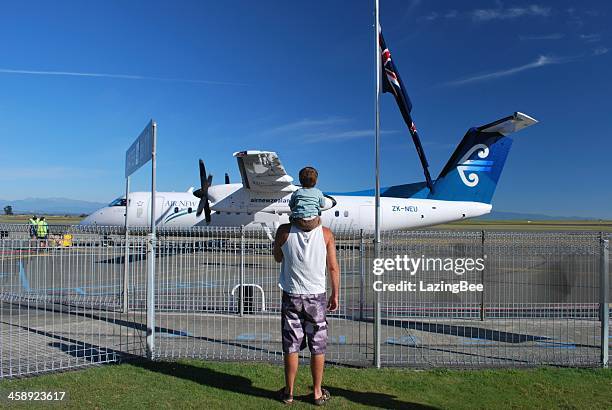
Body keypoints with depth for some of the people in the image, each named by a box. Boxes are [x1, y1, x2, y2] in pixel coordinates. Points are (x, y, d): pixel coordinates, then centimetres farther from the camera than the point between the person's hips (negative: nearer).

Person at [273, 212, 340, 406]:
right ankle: (317, 393, 24)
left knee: (291, 346, 10)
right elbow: (333, 268, -3)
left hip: (291, 297, 0)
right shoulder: (326, 234, -8)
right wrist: (335, 295, 9)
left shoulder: (284, 231, -10)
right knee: (318, 347, 12)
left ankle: (289, 392, 24)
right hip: (316, 297, 0)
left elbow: (278, 258, 7)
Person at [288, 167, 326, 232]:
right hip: (313, 224, 0)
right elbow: (322, 205, 18)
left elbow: (291, 207, 10)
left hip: (298, 222, 0)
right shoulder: (318, 193, 4)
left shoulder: (296, 193, 4)